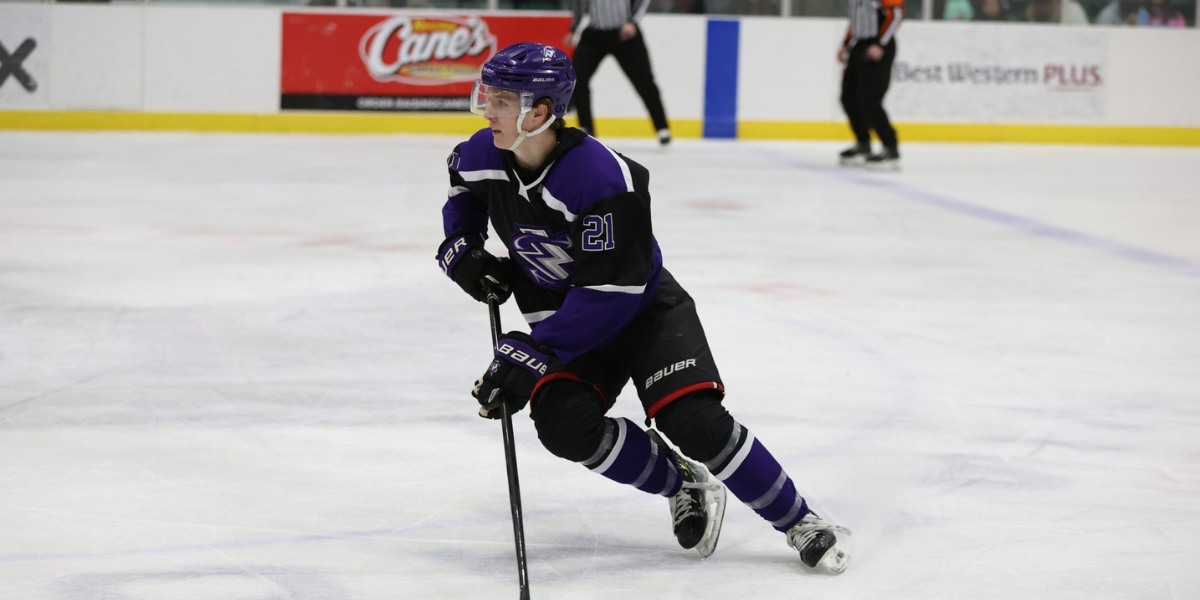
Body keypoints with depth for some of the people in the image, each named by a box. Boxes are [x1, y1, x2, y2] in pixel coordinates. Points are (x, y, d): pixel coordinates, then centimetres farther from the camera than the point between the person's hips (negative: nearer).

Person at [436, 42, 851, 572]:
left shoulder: (600, 177, -32)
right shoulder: (482, 156, -11)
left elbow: (612, 291, -31)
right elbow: (463, 194, 17)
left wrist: (532, 353, -33)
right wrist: (460, 249, -3)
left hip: (643, 307, -6)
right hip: (562, 315, 6)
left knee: (694, 421, -23)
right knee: (565, 425, -22)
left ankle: (800, 524, -5)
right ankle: (683, 485, 2)